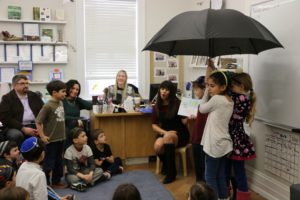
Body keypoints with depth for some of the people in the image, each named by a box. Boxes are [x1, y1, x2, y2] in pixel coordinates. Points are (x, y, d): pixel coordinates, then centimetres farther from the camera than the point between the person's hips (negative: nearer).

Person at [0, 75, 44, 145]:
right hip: (16, 128, -3)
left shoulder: (34, 96, 16)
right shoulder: (7, 98, 3)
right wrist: (23, 129, -17)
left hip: (35, 126, 3)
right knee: (16, 135, -36)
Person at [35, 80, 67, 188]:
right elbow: (38, 122, -17)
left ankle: (56, 181, 31)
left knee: (58, 162, 17)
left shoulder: (60, 103, 4)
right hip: (51, 140, -7)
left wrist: (62, 133, 14)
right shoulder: (48, 106, -19)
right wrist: (42, 136, -16)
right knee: (49, 163, 4)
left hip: (60, 138, 8)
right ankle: (45, 183, 18)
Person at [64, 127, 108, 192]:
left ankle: (81, 183, -26)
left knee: (100, 170, -19)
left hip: (84, 171, 5)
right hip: (73, 173, -5)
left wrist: (90, 174, -32)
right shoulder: (69, 151, -20)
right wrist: (82, 176, -37)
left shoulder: (87, 148, -8)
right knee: (73, 178, -39)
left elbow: (92, 163, -12)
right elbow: (70, 169, -25)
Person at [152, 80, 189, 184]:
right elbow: (154, 125, 2)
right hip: (164, 133, 3)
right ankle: (165, 164, 5)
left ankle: (171, 172, -25)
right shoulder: (157, 106, 2)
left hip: (180, 134, -3)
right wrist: (164, 132, -15)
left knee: (168, 137, -36)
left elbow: (184, 122, -13)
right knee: (157, 146, -31)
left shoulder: (178, 104, -10)